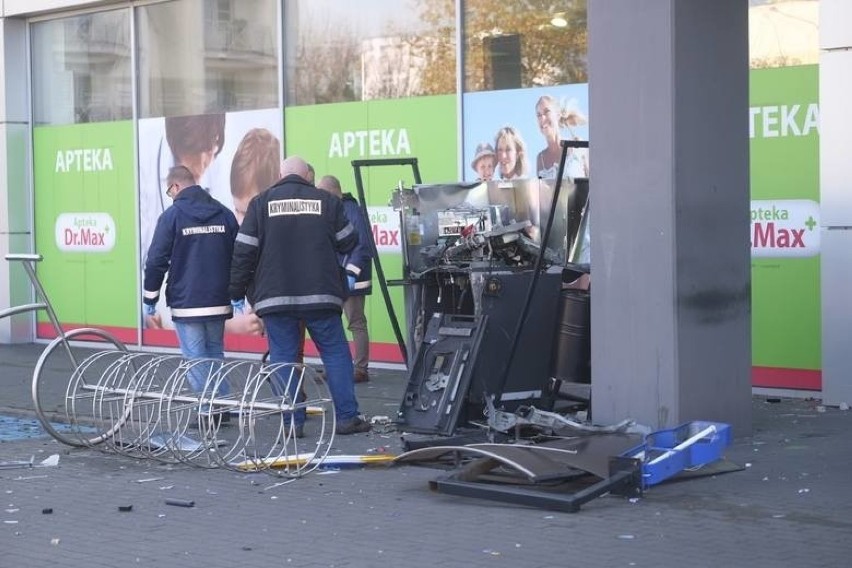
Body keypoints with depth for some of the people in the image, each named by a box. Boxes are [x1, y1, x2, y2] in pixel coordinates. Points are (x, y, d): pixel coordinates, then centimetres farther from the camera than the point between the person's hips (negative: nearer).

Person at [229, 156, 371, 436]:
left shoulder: (261, 203, 2)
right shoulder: (327, 202, 2)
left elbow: (243, 251, 0)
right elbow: (348, 243, 8)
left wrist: (237, 290, 9)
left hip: (275, 297, 0)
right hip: (320, 295, 0)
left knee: (283, 358, 5)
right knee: (336, 353, 7)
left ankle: (293, 421, 2)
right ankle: (347, 417, 5)